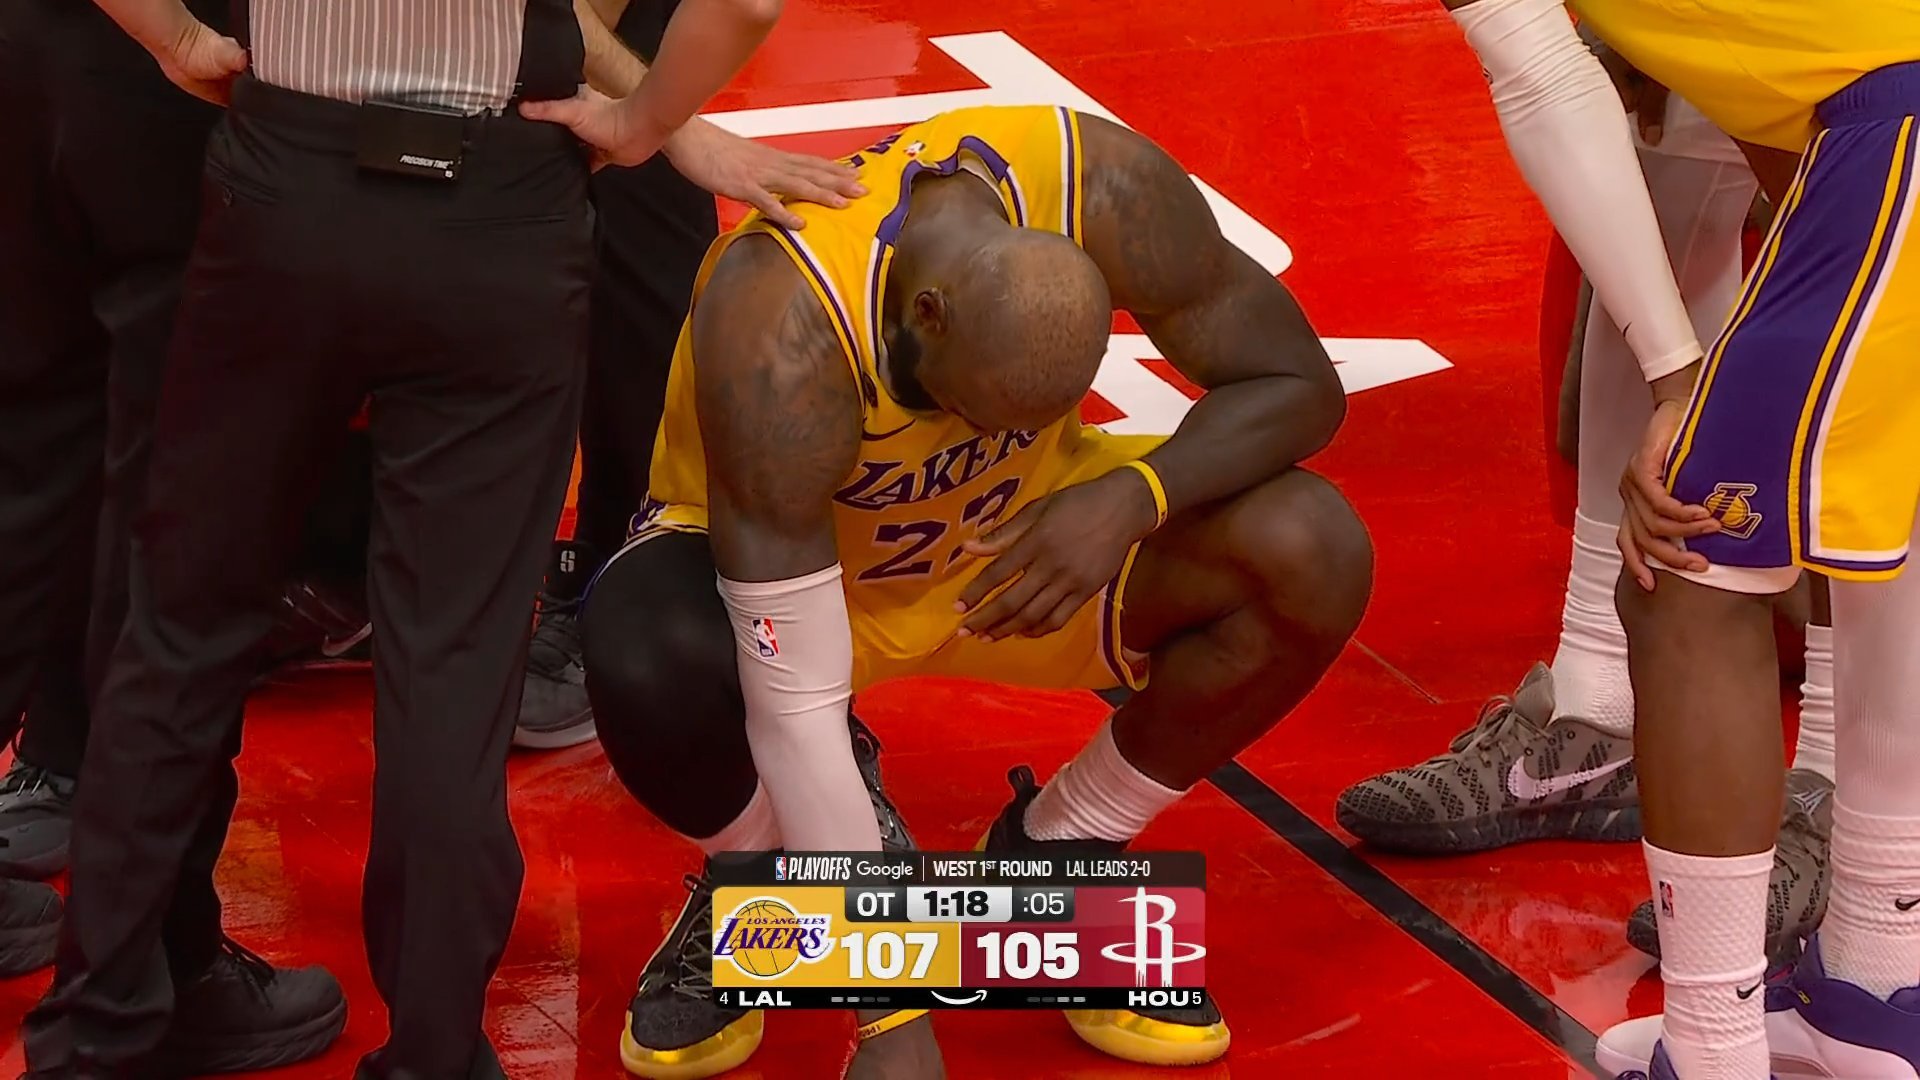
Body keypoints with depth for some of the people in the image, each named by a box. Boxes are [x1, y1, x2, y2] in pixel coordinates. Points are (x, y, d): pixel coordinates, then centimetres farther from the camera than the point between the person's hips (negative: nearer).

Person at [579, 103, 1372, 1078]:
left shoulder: (1107, 190, -29)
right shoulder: (781, 328, -38)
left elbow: (1297, 385, -14)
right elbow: (795, 708, -36)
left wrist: (1135, 495, -35)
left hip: (1021, 534, 4)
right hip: (780, 562, -3)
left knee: (1312, 558, -23)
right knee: (651, 659, -39)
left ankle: (1057, 856, 1)